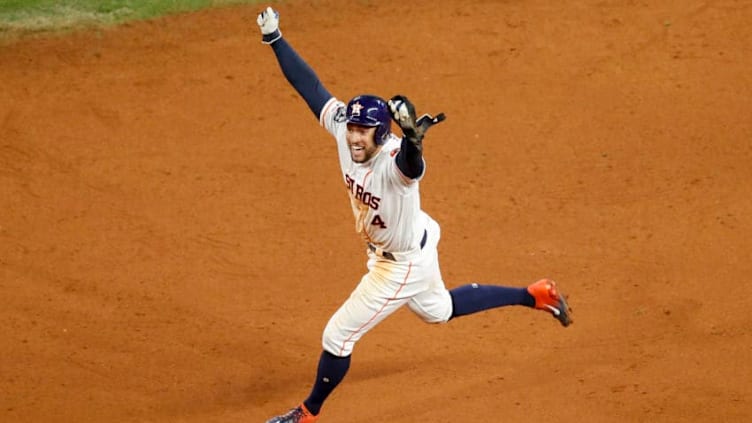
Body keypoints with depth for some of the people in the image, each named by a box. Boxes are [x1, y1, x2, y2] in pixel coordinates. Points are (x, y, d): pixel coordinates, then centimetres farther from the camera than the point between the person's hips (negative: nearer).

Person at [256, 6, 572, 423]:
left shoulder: (396, 160, -39)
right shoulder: (343, 127, -19)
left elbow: (411, 165, -64)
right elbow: (308, 84, -16)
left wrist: (412, 139, -87)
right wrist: (274, 39, -23)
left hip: (404, 263, -9)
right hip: (385, 250, 9)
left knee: (338, 334, 2)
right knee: (439, 309, 32)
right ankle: (536, 295, 42)